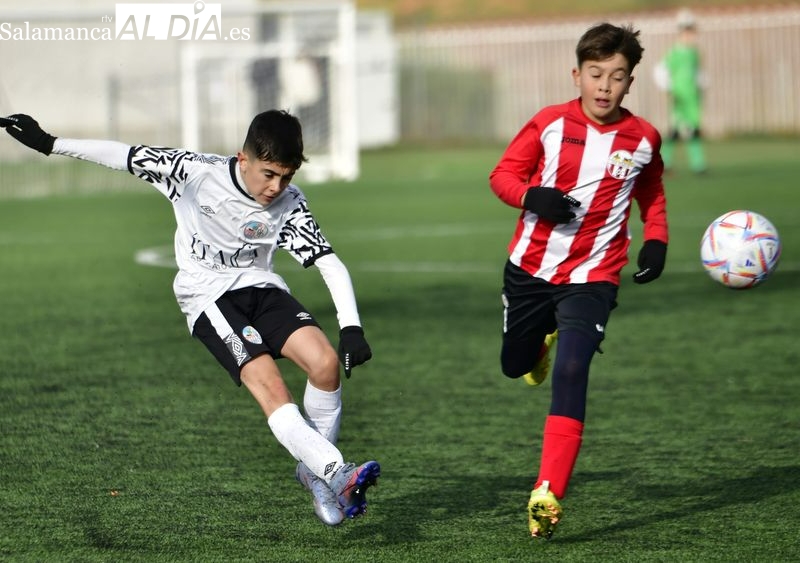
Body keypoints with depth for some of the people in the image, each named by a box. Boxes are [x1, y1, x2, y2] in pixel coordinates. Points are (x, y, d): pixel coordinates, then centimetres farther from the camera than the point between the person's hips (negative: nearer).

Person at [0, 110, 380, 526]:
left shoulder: (290, 203, -11)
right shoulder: (197, 172, -18)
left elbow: (330, 264, -12)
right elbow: (126, 156, -9)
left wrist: (351, 328, -25)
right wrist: (48, 143, -6)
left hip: (261, 286, 3)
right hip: (208, 296, -3)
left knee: (326, 362, -21)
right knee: (270, 386, -26)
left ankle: (313, 470, -1)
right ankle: (337, 475, -36)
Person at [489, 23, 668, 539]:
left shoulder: (643, 139, -3)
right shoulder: (549, 124, -8)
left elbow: (651, 195, 16)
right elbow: (504, 174, -1)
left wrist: (656, 241, -1)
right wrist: (533, 197, -21)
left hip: (592, 278, -2)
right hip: (529, 268, 2)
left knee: (570, 375, -18)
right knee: (516, 365, 17)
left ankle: (548, 496, -21)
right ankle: (547, 337, 56)